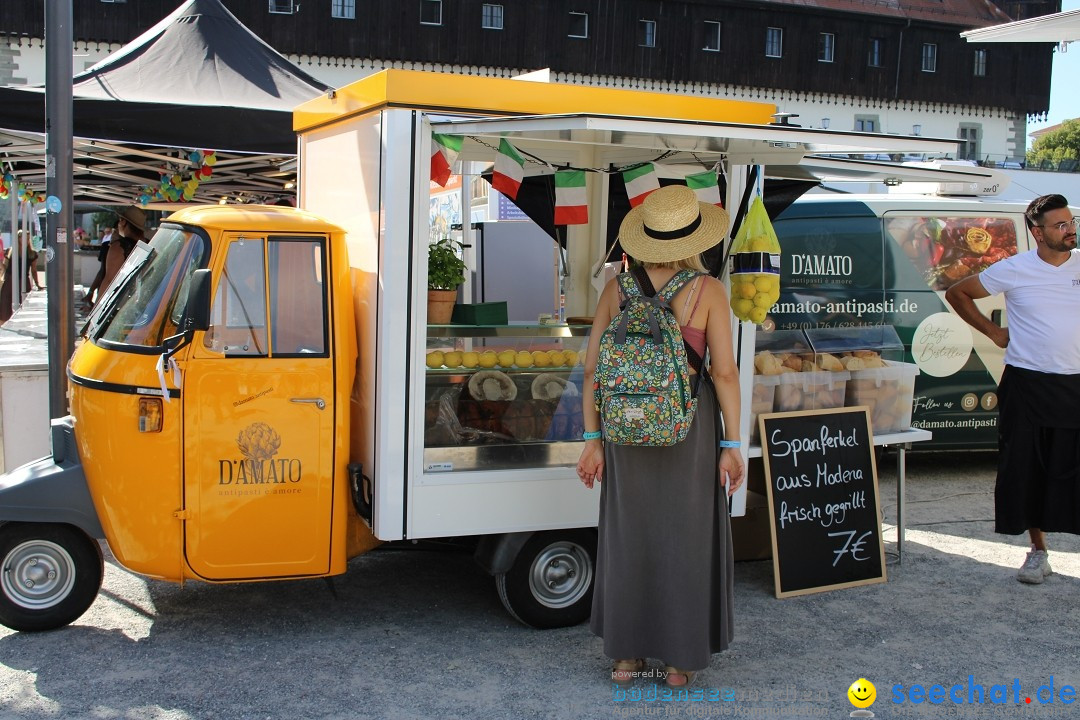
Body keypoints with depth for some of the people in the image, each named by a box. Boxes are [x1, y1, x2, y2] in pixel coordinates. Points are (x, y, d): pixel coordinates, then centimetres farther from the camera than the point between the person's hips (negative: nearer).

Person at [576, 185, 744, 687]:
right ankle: (680, 659, 18)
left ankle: (626, 655, 22)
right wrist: (732, 446, -4)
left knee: (629, 536, 14)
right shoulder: (707, 291, -9)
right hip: (690, 428, -2)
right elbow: (724, 372, -10)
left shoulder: (616, 289, -1)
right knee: (687, 539, 10)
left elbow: (593, 369, -1)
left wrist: (592, 440, 4)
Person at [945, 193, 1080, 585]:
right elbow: (957, 293, 9)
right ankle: (1038, 551, 19)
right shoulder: (1014, 270, -2)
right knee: (1026, 469, 4)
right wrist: (992, 331, 4)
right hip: (1026, 386, -1)